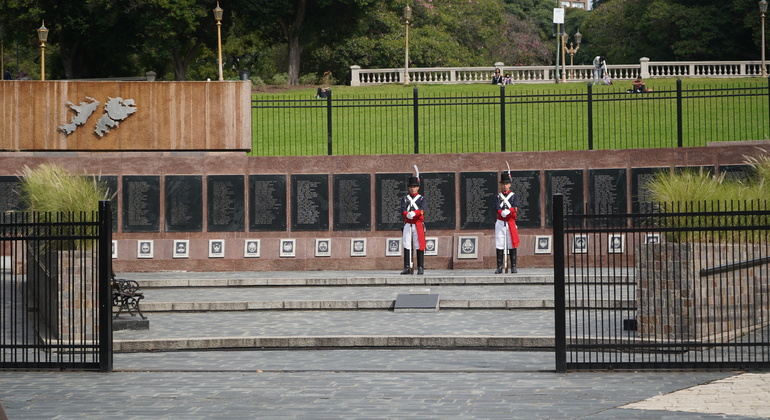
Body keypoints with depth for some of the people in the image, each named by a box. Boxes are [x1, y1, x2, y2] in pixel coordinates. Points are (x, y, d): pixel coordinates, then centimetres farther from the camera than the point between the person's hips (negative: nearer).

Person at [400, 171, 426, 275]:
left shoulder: (421, 199, 6)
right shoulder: (405, 199, 12)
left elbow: (422, 210, -13)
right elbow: (403, 210, -5)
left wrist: (414, 213, -33)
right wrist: (407, 214, -28)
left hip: (418, 224, -2)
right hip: (407, 224, 2)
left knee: (420, 246, -3)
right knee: (406, 246, 0)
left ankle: (420, 268, 2)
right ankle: (407, 268, 4)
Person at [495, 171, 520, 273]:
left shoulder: (514, 195, 8)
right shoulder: (498, 196, 10)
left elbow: (515, 206, -10)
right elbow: (497, 207, -7)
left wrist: (508, 211, -31)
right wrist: (502, 212, -28)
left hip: (511, 223, -1)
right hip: (500, 223, 1)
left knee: (512, 245, 0)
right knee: (499, 245, -2)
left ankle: (513, 267, 4)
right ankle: (499, 267, 0)